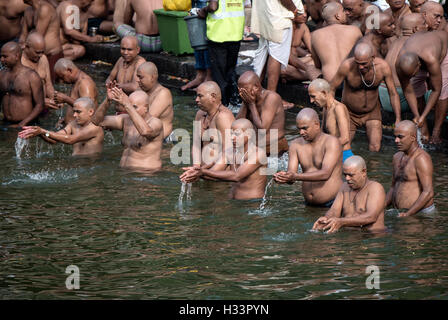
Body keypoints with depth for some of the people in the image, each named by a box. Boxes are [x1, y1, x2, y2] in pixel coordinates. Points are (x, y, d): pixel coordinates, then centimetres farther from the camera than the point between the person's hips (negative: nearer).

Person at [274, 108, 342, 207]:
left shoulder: (332, 142, -10)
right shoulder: (296, 145, 7)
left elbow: (325, 174, -23)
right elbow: (291, 176, -2)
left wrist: (296, 177, -34)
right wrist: (284, 178, -26)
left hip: (333, 204, -5)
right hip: (309, 205, 5)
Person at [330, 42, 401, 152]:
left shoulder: (383, 67, -24)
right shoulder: (347, 66, -30)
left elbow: (393, 93, -10)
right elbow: (331, 89, -15)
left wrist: (398, 119, -10)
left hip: (372, 112, 1)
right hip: (350, 113, -1)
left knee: (375, 149, -12)